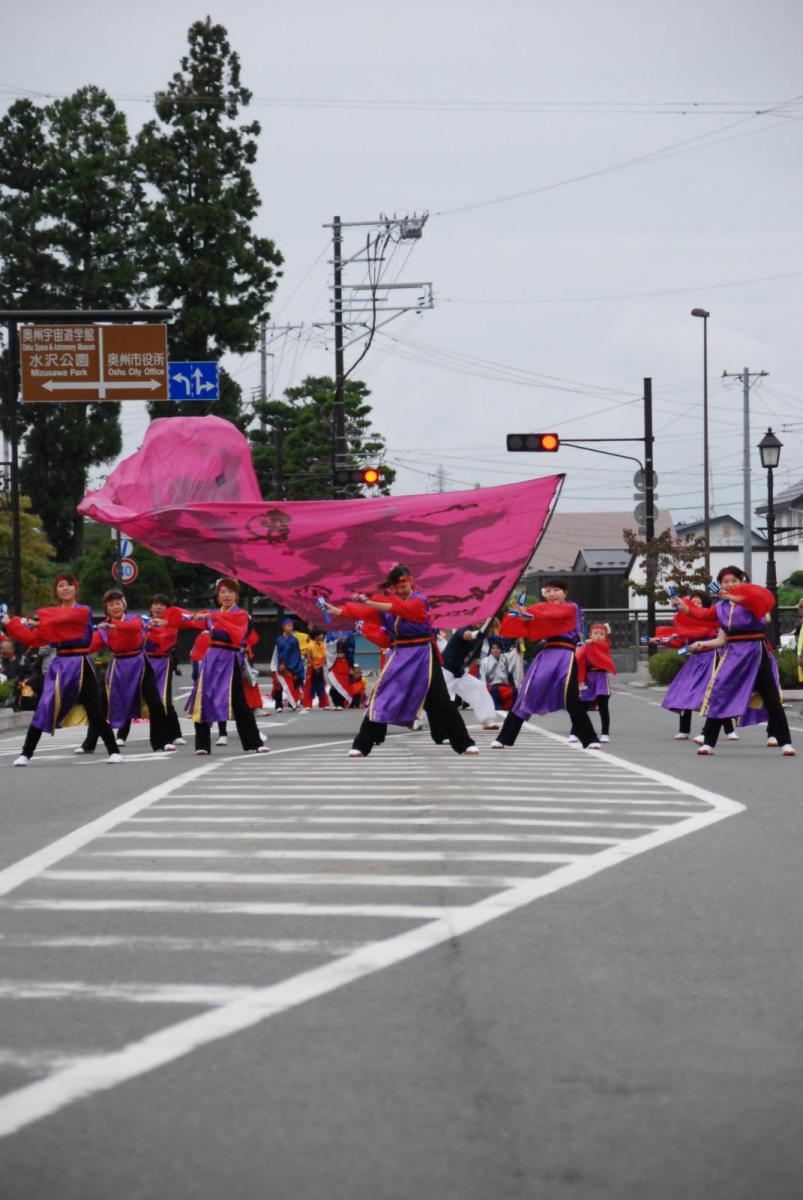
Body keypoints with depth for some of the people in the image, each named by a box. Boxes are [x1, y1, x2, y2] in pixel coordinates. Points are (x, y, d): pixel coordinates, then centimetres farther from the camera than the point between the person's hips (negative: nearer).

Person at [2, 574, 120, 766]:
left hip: (81, 666, -3)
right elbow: (31, 638, 7)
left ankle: (113, 751, 11)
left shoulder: (83, 611, -2)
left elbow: (64, 618, -21)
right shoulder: (50, 614, 12)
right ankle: (26, 754, 0)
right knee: (43, 710, -5)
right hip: (59, 666, 3)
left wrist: (39, 619, -14)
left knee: (95, 713, -1)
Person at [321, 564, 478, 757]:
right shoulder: (385, 600, 5)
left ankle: (464, 743, 9)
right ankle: (362, 745, 2)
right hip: (399, 655, 3)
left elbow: (400, 609, -30)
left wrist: (369, 602, -39)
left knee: (440, 701, 0)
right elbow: (364, 611, -7)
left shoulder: (419, 600, -12)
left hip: (422, 655, -3)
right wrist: (337, 611, -22)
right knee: (381, 698, -3)